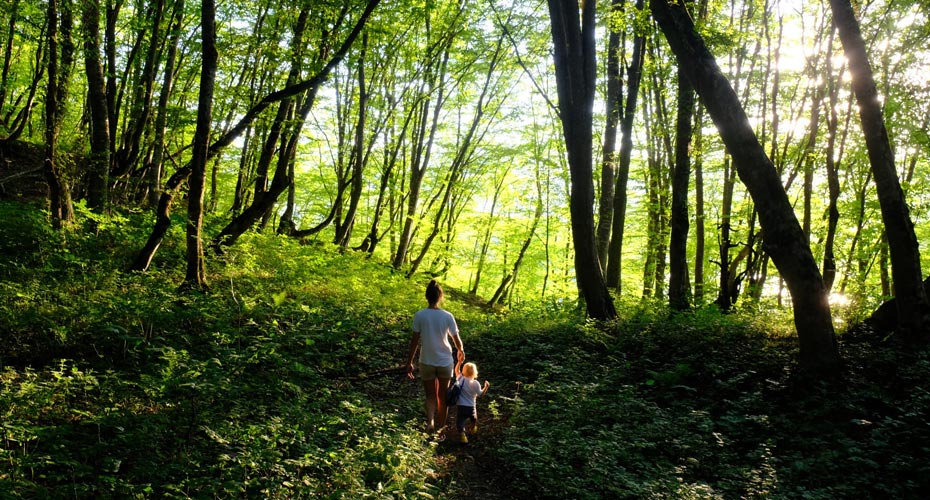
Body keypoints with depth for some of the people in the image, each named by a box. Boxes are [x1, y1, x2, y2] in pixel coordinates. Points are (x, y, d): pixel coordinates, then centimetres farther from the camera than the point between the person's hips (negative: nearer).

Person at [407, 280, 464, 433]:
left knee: (430, 395, 13)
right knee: (443, 395, 18)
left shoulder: (419, 315, -12)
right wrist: (461, 351, 20)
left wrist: (409, 362, 1)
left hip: (426, 362, 0)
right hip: (445, 362, 0)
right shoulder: (447, 316, -12)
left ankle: (430, 421, -12)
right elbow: (456, 338, -2)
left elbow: (414, 341, -8)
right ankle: (440, 425, 30)